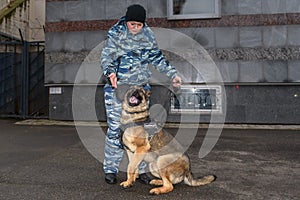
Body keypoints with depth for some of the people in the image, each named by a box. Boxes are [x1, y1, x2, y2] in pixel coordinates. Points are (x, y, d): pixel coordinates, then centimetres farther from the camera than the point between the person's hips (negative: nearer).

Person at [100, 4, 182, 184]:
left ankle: (140, 170, 14)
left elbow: (157, 58, 15)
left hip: (141, 88, 3)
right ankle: (111, 169, 11)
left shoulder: (148, 35, 6)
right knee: (115, 128, -2)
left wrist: (173, 74, 9)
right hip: (117, 88, -2)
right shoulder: (116, 33, -3)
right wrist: (110, 73, -31)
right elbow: (106, 55, -11)